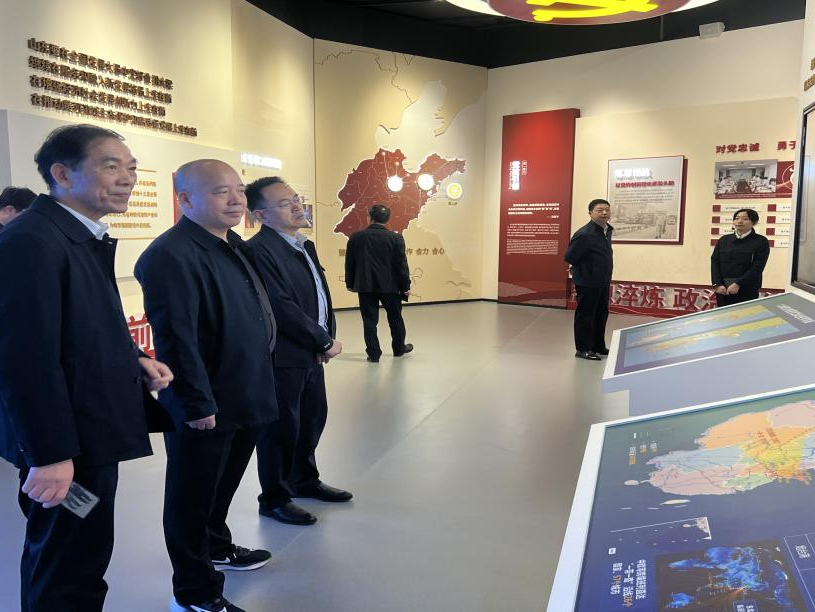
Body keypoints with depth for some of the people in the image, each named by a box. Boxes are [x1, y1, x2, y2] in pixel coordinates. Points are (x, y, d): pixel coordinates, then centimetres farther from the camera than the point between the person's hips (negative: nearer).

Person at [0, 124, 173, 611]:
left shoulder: (86, 237, 10)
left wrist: (133, 362, 0)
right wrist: (50, 455, -23)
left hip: (90, 431, 10)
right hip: (67, 444, -10)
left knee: (79, 558, 25)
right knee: (68, 569, 9)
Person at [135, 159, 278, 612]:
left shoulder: (235, 246, 10)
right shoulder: (171, 255, -20)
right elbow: (176, 338, -24)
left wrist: (258, 384, 18)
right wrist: (197, 403, -22)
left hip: (244, 399, 9)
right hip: (206, 409, -9)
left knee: (222, 486, 26)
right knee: (194, 497, 9)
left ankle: (217, 549, 48)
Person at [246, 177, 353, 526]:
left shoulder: (305, 245, 11)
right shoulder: (259, 250, -19)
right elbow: (282, 308, -24)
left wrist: (326, 336, -1)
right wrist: (325, 341, -15)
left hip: (311, 353, 9)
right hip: (282, 357, -9)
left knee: (314, 417, 20)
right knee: (282, 427, 5)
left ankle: (305, 479, 41)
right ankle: (274, 498, 25)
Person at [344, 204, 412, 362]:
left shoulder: (356, 237, -3)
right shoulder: (395, 238, -7)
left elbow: (349, 263, 3)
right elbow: (401, 264, -5)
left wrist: (350, 283, 13)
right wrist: (405, 286, 2)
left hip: (365, 286, 0)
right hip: (390, 285, 0)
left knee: (369, 320, 7)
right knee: (395, 318, 17)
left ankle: (373, 354, 9)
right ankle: (399, 348, 32)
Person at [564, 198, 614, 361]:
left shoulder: (608, 230, 7)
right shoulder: (584, 234, -21)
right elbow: (569, 257, -19)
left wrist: (604, 273, 12)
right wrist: (586, 270, -6)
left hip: (603, 282, 9)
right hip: (587, 284, -9)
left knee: (601, 314, 17)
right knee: (585, 316, 2)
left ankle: (599, 346, 31)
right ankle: (583, 349, 12)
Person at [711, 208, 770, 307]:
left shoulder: (761, 241, 0)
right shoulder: (723, 240, 12)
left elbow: (757, 267, -9)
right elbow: (715, 262, 4)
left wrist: (738, 284, -18)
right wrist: (717, 284, -11)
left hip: (746, 290, -3)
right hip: (722, 289, 3)